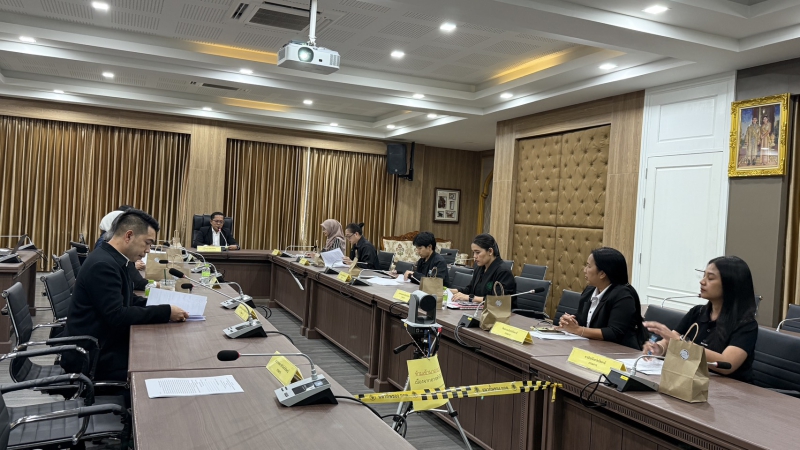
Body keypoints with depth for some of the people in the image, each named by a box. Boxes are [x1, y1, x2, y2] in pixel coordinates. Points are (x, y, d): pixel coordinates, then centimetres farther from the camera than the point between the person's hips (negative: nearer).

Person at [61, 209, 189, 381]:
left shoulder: (112, 259, 7)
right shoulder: (103, 264, -22)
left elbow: (128, 300, 15)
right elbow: (116, 317, -26)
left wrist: (162, 306, -1)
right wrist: (165, 312, -22)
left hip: (103, 344, 9)